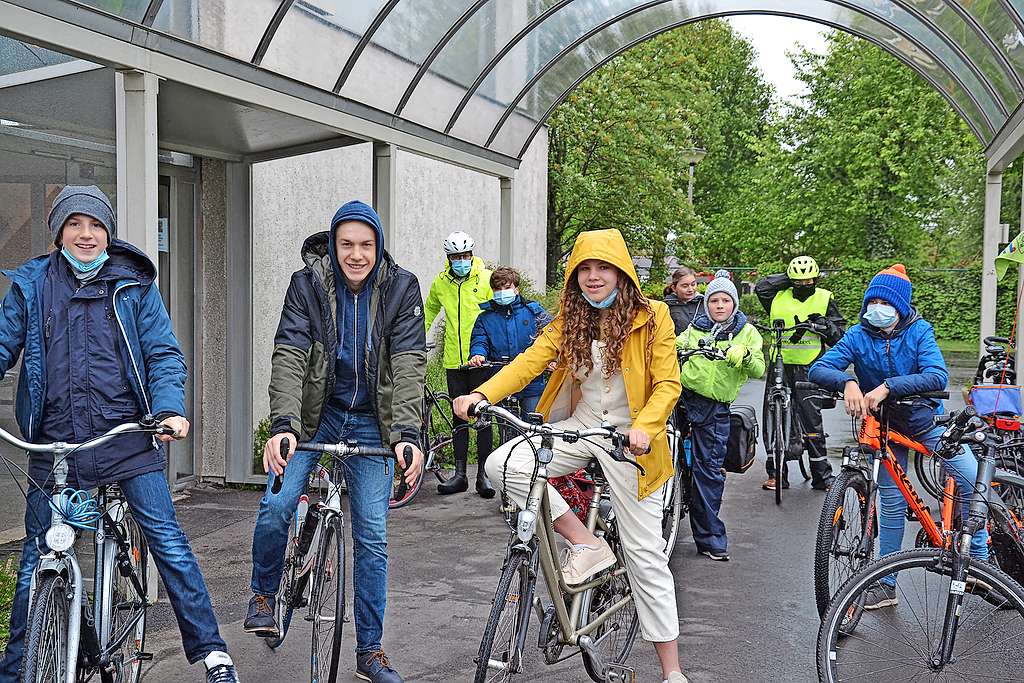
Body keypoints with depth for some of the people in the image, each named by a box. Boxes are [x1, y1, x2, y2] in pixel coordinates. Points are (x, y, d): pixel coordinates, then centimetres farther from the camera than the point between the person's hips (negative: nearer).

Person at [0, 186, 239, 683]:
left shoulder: (134, 285, 3)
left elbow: (164, 354, -1)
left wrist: (170, 409, -18)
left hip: (126, 440, -1)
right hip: (53, 442, 2)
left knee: (167, 540, -5)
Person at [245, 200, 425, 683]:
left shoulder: (401, 288, -11)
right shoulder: (308, 282, -12)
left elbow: (409, 363, -19)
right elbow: (289, 355, -22)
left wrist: (407, 434, -32)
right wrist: (282, 424, -37)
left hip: (371, 421, 0)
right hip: (315, 413, 0)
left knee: (372, 535, 0)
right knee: (275, 506, -17)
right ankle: (264, 596, 14)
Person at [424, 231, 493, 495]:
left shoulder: (486, 278, -3)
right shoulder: (440, 283, 8)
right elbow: (429, 311, 25)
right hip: (453, 361, 3)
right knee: (459, 417, 9)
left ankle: (484, 474, 9)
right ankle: (460, 474, 16)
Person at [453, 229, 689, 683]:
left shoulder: (651, 316, -7)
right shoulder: (569, 319, 4)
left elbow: (667, 383, -10)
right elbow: (531, 360, -8)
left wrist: (644, 428, -29)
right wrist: (481, 395, -25)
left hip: (629, 438, -4)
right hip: (579, 428, 4)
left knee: (645, 555, -2)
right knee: (502, 464, -21)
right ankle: (585, 544, -6)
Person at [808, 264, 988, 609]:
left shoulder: (919, 331, -15)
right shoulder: (858, 335, -12)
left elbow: (937, 377, -31)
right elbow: (817, 369, -22)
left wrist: (887, 387, -42)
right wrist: (848, 382, -42)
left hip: (926, 419, 0)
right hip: (884, 426, 0)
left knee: (975, 480, -11)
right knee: (892, 503, 3)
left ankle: (980, 560, 9)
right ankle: (886, 583, 14)